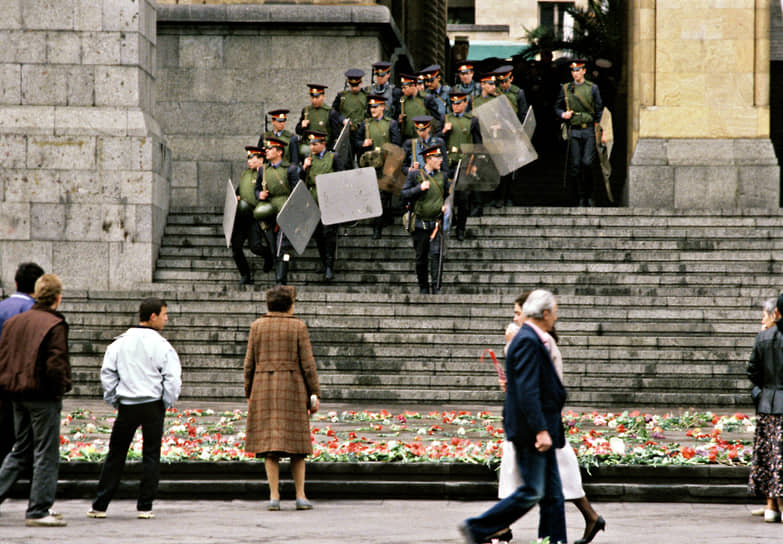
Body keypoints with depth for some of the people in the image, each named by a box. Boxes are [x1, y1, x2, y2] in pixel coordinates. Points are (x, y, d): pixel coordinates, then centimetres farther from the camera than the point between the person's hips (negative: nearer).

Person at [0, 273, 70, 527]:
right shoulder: (54, 325, -14)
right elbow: (55, 364, -20)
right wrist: (60, 390, -5)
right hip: (43, 397, -7)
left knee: (20, 451, 18)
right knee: (46, 454, 1)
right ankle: (38, 511, 3)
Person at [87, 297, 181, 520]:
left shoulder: (120, 343, 4)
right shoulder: (161, 345, -7)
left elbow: (107, 373, 2)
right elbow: (172, 378, -11)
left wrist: (113, 400, 11)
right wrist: (167, 403, 3)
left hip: (127, 406, 3)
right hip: (153, 405, -3)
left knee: (115, 455, 9)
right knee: (151, 455, 6)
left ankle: (100, 506, 7)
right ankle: (144, 507, 4)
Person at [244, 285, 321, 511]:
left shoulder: (257, 326, 3)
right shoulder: (298, 327, -2)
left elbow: (250, 363, 3)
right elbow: (307, 363, -4)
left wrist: (249, 394, 10)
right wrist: (314, 394, 1)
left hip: (264, 387, 1)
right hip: (292, 388, -1)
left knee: (270, 444, 2)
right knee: (295, 443, 6)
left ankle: (274, 496, -5)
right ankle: (300, 496, 4)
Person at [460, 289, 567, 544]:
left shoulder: (533, 340, 15)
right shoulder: (527, 341, -16)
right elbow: (527, 390, -23)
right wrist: (541, 430, -25)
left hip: (539, 431, 10)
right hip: (531, 430, -10)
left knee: (552, 493, 10)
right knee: (531, 492, -8)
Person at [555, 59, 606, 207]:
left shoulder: (592, 88, 4)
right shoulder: (565, 88, 8)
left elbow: (599, 111, 6)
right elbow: (557, 107, 15)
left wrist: (602, 131, 0)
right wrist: (563, 114, -8)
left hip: (589, 130, -2)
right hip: (574, 132, 2)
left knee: (587, 163, -12)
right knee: (575, 166, -2)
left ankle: (589, 194, 5)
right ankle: (581, 198, 6)